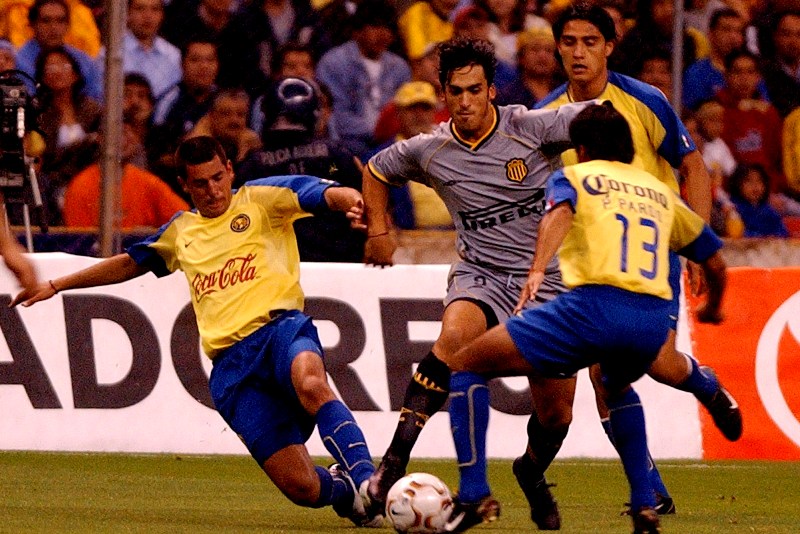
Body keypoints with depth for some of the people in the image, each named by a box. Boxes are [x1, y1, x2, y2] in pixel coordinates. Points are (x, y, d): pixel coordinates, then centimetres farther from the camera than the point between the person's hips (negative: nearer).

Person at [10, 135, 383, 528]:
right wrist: (55, 286, 45)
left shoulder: (259, 200, 11)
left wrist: (350, 201, -28)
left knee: (311, 383, -43)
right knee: (301, 488, -11)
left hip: (279, 327, -3)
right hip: (230, 362, 3)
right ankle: (343, 491, 22)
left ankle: (366, 482, -42)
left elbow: (325, 194, -3)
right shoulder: (181, 231, 25)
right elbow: (129, 263, 40)